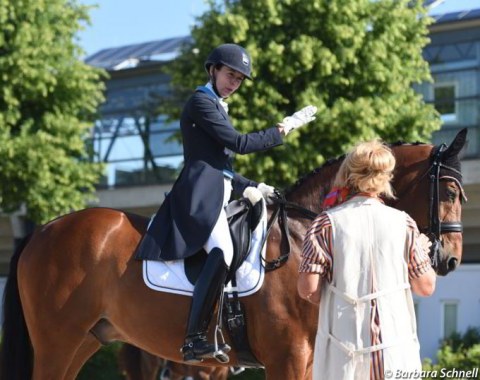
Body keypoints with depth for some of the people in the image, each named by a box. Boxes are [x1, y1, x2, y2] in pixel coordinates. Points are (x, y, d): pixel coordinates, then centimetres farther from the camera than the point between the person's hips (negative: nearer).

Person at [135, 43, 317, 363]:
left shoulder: (218, 108, 28)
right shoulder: (201, 101, -1)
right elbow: (240, 143, -9)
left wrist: (254, 187, 20)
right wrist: (285, 128, -2)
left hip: (218, 193, 11)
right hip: (201, 193, -11)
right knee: (222, 251, -31)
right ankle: (195, 340, -37)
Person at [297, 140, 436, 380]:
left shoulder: (327, 223, -3)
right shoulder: (403, 223, 0)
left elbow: (307, 289, -7)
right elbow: (426, 287, 5)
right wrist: (422, 250, 23)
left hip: (342, 348, -1)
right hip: (396, 349, 1)